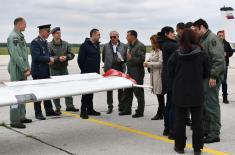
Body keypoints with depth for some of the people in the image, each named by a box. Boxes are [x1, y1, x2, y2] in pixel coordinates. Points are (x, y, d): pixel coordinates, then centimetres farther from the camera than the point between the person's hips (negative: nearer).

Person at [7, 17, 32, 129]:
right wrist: (25, 69, -19)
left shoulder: (20, 36, 16)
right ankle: (14, 121, -1)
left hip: (22, 70, 10)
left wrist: (27, 68, 12)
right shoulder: (13, 37, -15)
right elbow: (16, 56, -21)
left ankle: (21, 117, 25)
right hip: (17, 70, -10)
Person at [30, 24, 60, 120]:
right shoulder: (35, 42, -14)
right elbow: (36, 57, -23)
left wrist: (50, 60, -1)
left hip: (46, 71, 9)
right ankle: (38, 113, 7)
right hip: (38, 72, -9)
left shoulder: (45, 42, 13)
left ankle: (49, 110, 23)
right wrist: (49, 59, -16)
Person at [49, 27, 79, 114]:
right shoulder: (49, 46, -6)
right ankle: (57, 108, 11)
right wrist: (58, 58, -23)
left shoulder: (66, 44, 6)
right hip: (54, 70, -4)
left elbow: (71, 54, 3)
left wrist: (66, 57, -17)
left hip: (64, 68, 4)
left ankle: (69, 105, 16)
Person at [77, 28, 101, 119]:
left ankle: (90, 109, 22)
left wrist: (97, 70, 12)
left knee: (91, 92, 14)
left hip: (94, 73, 7)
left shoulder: (97, 45, 13)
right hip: (86, 74, -7)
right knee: (86, 92, -4)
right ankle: (83, 111, 1)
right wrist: (84, 70, -4)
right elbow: (80, 60, -10)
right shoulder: (85, 45, -11)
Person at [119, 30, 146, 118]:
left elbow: (141, 59, -19)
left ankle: (140, 112, 8)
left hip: (137, 72, -9)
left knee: (138, 92, -1)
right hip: (130, 72, 9)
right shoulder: (129, 46, 15)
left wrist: (131, 58, -26)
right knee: (127, 91, 13)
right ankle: (127, 109, 23)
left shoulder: (140, 46, -12)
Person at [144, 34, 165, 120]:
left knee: (160, 95, -1)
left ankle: (160, 114, 7)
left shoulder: (161, 51, -14)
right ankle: (162, 113, 18)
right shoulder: (153, 51, 16)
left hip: (159, 75, -9)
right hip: (153, 75, 9)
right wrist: (147, 63, 5)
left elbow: (160, 63, -20)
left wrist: (149, 64, -14)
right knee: (160, 96, 12)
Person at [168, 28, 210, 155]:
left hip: (180, 92, 0)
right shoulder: (202, 54, -6)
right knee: (197, 120, 9)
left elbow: (170, 73, -3)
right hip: (197, 92, 0)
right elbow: (207, 73, 0)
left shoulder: (176, 55, -8)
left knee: (180, 119, 12)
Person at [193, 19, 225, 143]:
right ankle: (206, 130, 28)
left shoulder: (212, 39, -13)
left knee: (211, 105, -5)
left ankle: (214, 134, 3)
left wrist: (213, 76, -22)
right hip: (204, 77, 10)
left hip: (212, 77, -10)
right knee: (204, 104, 16)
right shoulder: (203, 40, 16)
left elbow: (219, 59, -20)